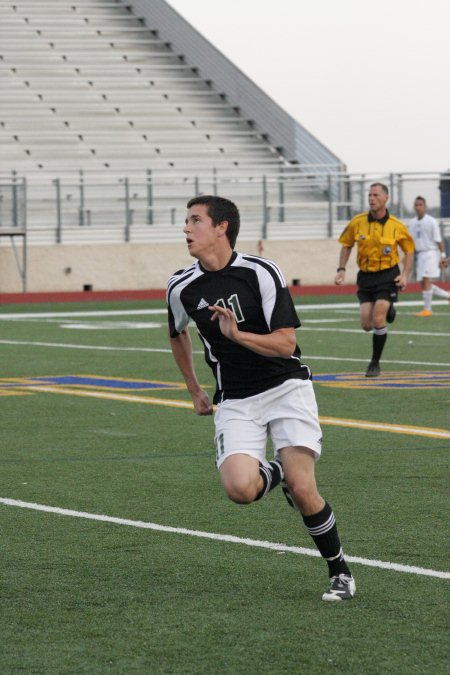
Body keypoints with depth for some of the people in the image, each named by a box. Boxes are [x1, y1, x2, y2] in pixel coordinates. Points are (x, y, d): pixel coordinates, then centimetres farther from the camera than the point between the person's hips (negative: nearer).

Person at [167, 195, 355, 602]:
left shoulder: (260, 273, -12)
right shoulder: (182, 287, -1)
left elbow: (286, 343, -13)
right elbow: (177, 334, 22)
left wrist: (237, 335, -27)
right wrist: (194, 390, 23)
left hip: (287, 387, -3)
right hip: (235, 401, 3)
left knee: (303, 491, -16)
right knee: (239, 489, -22)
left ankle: (340, 571, 7)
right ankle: (273, 473, 15)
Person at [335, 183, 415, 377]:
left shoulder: (397, 226, -9)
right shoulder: (357, 222, -5)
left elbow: (409, 251, 5)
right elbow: (346, 245, 10)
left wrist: (405, 275, -8)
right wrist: (341, 270, -1)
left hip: (388, 275, -3)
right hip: (365, 276, 3)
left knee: (378, 320, -16)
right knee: (366, 324, -2)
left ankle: (375, 363, 2)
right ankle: (387, 311, 35)